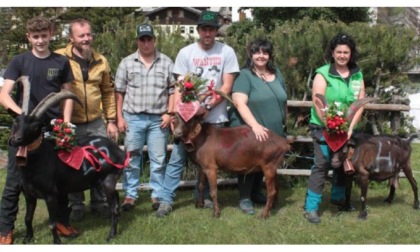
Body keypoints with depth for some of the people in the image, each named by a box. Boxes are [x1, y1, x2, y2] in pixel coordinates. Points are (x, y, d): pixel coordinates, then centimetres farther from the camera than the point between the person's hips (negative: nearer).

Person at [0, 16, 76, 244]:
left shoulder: (61, 62, 4)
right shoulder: (19, 61, -1)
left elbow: (67, 94, 11)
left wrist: (66, 123, -1)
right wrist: (20, 112, -26)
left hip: (53, 129, 2)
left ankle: (59, 220, 26)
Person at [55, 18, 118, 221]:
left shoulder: (101, 61, 7)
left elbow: (108, 92, 12)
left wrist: (111, 120, 8)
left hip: (96, 123, 3)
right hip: (69, 124, -3)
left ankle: (100, 202, 26)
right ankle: (75, 205, 25)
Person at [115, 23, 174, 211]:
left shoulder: (166, 63, 4)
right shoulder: (127, 63, 4)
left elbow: (173, 90, 5)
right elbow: (119, 92, 5)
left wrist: (169, 113, -4)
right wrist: (119, 117, 0)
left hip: (159, 119, 0)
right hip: (133, 118, 0)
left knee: (158, 159, 5)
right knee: (131, 158, 6)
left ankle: (158, 195, 16)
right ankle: (130, 195, 16)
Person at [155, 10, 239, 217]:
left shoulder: (226, 52, -2)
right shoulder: (186, 53, 0)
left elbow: (227, 86, -4)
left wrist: (208, 106, -15)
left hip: (215, 117, 0)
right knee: (177, 158, -1)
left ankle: (202, 196, 26)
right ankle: (166, 199, 5)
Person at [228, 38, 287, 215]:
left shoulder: (277, 74, 9)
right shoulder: (245, 75, -11)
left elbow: (283, 101, 17)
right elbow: (239, 103, -22)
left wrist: (283, 124, 15)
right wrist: (255, 125, -30)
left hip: (273, 132, 6)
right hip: (248, 131, -6)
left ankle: (256, 193, 34)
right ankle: (244, 198, 16)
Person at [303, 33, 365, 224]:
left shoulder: (357, 75, 4)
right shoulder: (323, 74, -10)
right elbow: (318, 104, -16)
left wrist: (350, 127, -10)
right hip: (323, 127, -5)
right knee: (321, 165, -8)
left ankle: (338, 197, 38)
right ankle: (311, 207, -3)